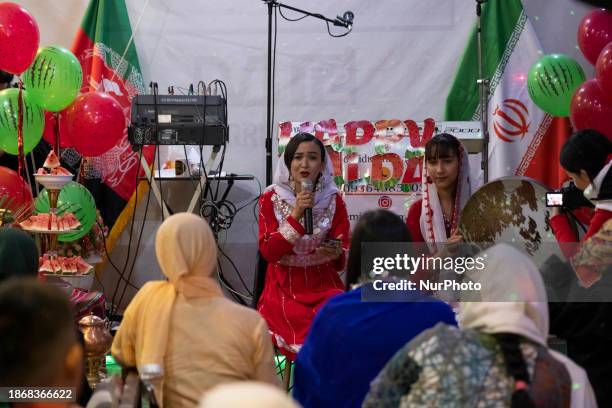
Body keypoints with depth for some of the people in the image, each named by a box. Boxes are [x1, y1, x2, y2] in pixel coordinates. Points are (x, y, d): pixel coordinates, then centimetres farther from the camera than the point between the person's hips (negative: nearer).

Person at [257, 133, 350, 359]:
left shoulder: (333, 200, 3)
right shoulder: (271, 198, 1)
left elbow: (343, 261, 1)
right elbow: (268, 252, -8)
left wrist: (336, 254, -23)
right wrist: (295, 216, -18)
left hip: (324, 285, 2)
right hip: (284, 288, -2)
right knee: (307, 336, -29)